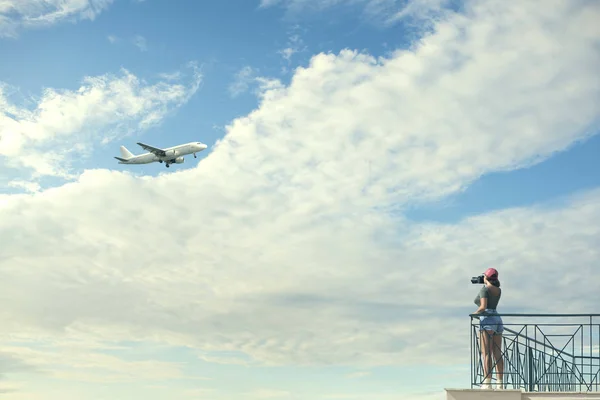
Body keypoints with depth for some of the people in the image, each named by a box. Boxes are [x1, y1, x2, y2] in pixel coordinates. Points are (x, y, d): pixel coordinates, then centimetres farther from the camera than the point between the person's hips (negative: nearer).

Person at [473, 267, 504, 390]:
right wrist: (486, 285, 28)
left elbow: (483, 307, -19)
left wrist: (475, 313, -1)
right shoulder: (498, 290, 14)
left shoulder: (485, 289, -7)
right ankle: (500, 384, 2)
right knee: (498, 354, 5)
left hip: (487, 320, -7)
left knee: (486, 354, -9)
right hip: (498, 320, 7)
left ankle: (487, 383, -15)